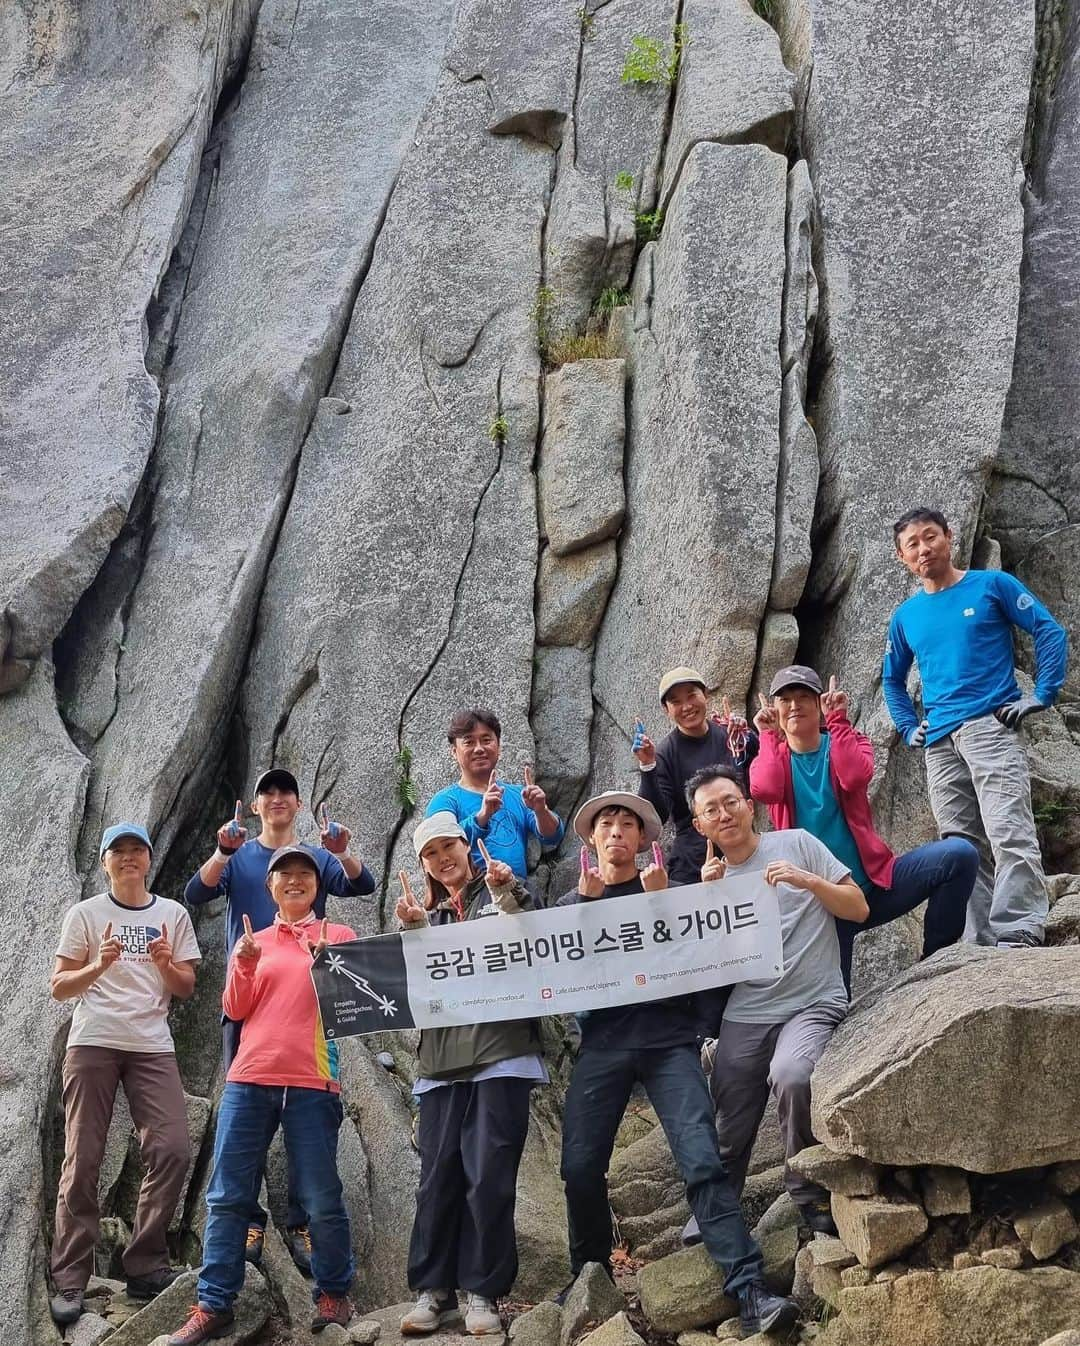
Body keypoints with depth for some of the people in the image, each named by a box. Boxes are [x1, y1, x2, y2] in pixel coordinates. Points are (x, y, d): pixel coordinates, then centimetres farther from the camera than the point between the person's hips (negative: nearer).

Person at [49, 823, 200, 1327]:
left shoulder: (173, 914, 12)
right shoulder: (85, 914, 6)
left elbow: (186, 988, 11)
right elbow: (58, 987, 3)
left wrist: (166, 964, -10)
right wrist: (99, 966, -15)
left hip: (152, 1046, 2)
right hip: (93, 1043, -2)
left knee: (171, 1151, -10)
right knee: (83, 1159, -4)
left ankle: (144, 1266, 2)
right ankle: (69, 1280, 0)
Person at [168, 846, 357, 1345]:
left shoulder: (337, 936, 9)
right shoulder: (254, 941, 16)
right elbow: (236, 1010, 9)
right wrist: (244, 965, -7)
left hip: (312, 1083, -2)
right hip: (249, 1079, 3)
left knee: (321, 1199, -1)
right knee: (227, 1196, 0)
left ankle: (333, 1294, 14)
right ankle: (213, 1305, 5)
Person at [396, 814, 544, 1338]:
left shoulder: (500, 891, 9)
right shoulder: (431, 913, 20)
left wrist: (506, 896, -18)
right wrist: (412, 929, -4)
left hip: (500, 1050, -4)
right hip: (442, 1058, 4)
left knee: (488, 1175, -6)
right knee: (439, 1174, 2)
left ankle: (483, 1290, 1)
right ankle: (433, 1288, 9)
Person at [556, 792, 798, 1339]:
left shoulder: (668, 891, 13)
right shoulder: (572, 902, 18)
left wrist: (659, 900, -8)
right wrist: (587, 898, -6)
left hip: (668, 1037, -2)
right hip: (602, 1041, 2)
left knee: (701, 1159, -15)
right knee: (580, 1166, -4)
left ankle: (748, 1290, -21)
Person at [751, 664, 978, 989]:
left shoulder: (847, 742, 6)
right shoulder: (770, 756, 6)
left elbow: (855, 777, -18)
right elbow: (764, 790, -19)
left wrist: (837, 719, -10)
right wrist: (770, 736, -4)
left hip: (874, 880, 1)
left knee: (959, 853, -22)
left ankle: (937, 960, -10)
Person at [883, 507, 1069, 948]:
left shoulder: (992, 585, 4)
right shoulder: (905, 616, 16)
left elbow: (1050, 632, 2)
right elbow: (892, 680, 29)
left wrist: (1041, 695, -7)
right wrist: (909, 728, 17)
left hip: (991, 725, -5)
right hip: (940, 743, 5)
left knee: (1010, 835, -18)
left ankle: (1019, 937, -23)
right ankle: (978, 945, 5)